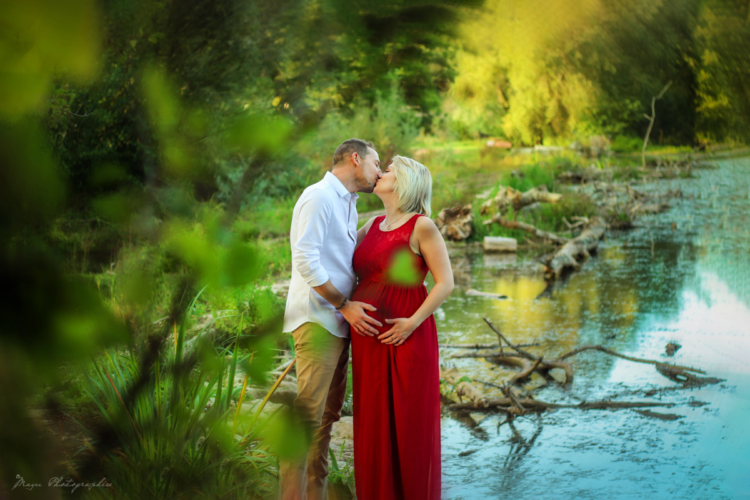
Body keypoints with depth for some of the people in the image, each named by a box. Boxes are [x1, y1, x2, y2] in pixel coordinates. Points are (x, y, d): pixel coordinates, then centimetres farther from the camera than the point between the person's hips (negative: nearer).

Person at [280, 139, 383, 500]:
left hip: (339, 321, 9)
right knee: (308, 413, -11)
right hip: (317, 319, -9)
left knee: (329, 413, 12)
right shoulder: (319, 197, -9)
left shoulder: (349, 204, 20)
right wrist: (345, 304, -16)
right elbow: (305, 259, -18)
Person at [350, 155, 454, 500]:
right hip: (369, 336, 6)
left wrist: (413, 322, -18)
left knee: (411, 419, 0)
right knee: (374, 418, 9)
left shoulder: (421, 227, -6)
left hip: (407, 335, -6)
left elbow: (445, 283, -10)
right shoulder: (372, 225, 12)